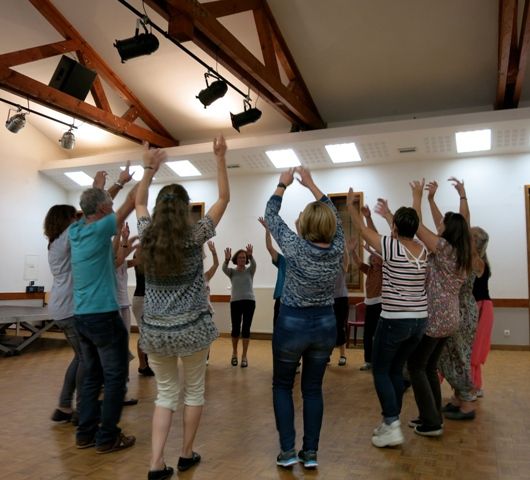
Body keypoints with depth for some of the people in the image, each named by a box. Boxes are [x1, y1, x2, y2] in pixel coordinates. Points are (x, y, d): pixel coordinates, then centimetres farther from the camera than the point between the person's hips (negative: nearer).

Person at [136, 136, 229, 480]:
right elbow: (224, 198, -3)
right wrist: (220, 159, 0)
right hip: (191, 328, -3)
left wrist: (149, 170, 15)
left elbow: (140, 203, 18)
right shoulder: (194, 237, -11)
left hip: (154, 330, 3)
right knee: (194, 390, 15)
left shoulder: (147, 237, -3)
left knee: (166, 392, 15)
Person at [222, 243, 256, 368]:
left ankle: (244, 356, 7)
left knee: (246, 329, -1)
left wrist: (251, 255, -39)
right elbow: (224, 268, -15)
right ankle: (234, 353, 24)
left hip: (249, 301, 0)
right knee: (235, 329, 1)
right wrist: (226, 259, -38)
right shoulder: (232, 272, 7)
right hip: (235, 302, 0)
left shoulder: (250, 271, 7)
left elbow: (254, 264, -16)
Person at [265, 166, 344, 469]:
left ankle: (288, 451, 13)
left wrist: (283, 185, 9)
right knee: (313, 388, 16)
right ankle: (311, 452, 19)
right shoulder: (338, 249, -8)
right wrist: (311, 184, 14)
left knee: (282, 385, 15)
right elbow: (333, 215, 9)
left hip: (292, 325, -3)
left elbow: (271, 216, -4)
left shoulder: (296, 248, -18)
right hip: (325, 325, 4)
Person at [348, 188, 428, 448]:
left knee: (380, 371, 6)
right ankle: (391, 423, 22)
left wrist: (350, 204, 14)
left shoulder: (391, 247, -13)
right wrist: (389, 214, 37)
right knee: (396, 370, 17)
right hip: (419, 320, 7)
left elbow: (362, 229, 0)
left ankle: (392, 427, 0)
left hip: (394, 320, -7)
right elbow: (406, 232, 25)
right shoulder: (423, 250, 3)